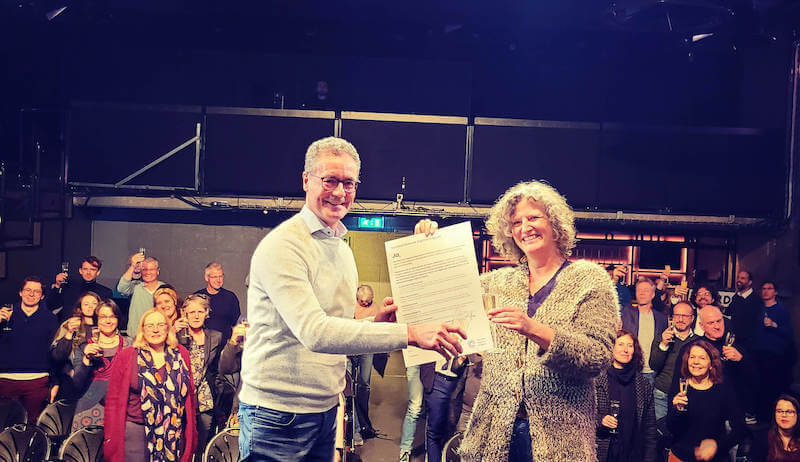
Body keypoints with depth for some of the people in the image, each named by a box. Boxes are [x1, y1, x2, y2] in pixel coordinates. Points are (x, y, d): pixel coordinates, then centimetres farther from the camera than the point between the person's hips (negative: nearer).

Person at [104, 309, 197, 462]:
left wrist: (191, 432, 10)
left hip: (174, 435, 2)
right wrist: (111, 438, -4)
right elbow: (113, 400, 0)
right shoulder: (126, 356, 1)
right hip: (135, 431, -2)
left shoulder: (180, 354, 7)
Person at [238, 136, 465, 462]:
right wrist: (410, 334, -32)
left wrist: (376, 323, -6)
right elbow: (314, 332, -29)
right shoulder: (283, 245, -17)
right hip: (279, 413, -7)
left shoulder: (343, 249, 10)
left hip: (326, 409, 7)